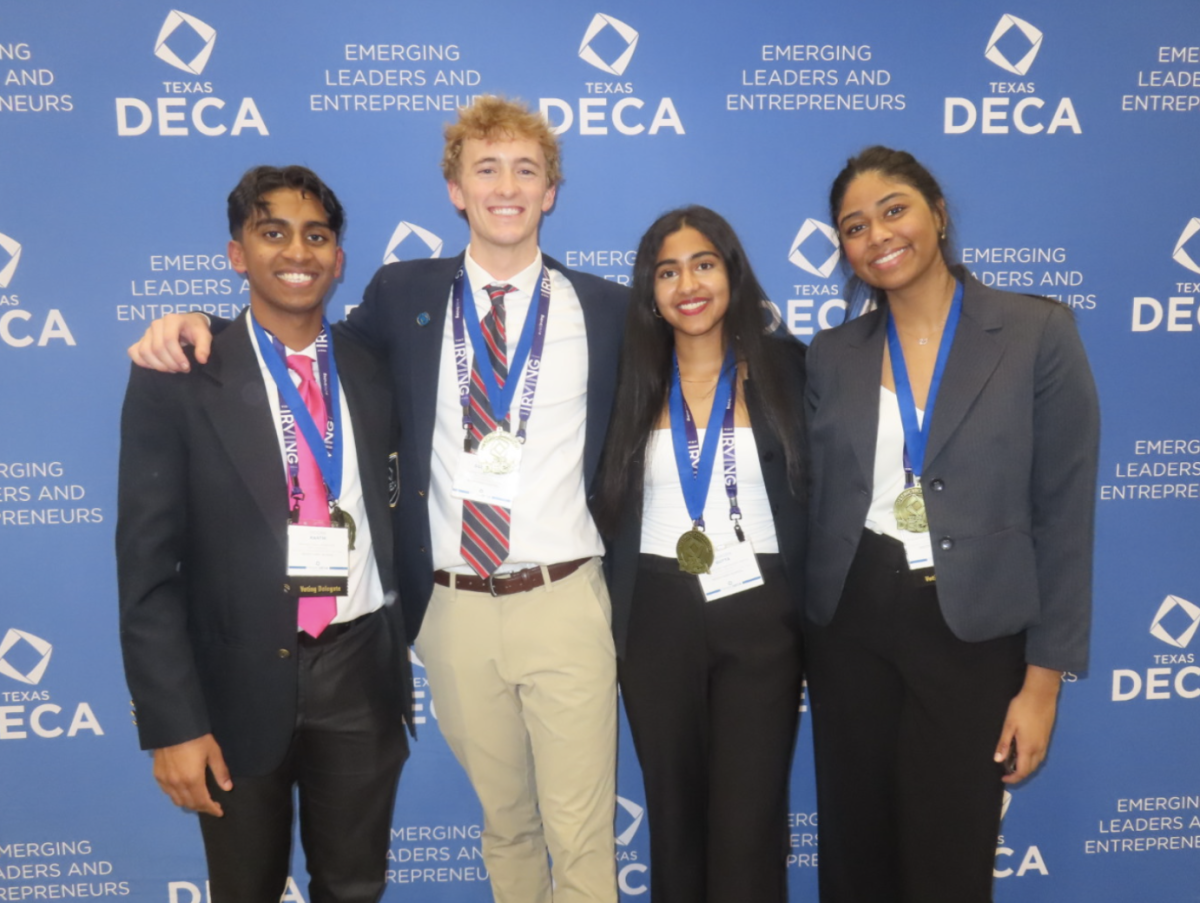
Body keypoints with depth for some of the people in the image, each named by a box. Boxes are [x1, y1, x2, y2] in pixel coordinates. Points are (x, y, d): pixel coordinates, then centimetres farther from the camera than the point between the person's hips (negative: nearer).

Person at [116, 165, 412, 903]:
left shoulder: (377, 374, 3)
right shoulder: (176, 381, -7)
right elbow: (147, 566, -9)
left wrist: (402, 647, 9)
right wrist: (172, 723, -12)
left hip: (362, 672, 3)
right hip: (240, 680, -2)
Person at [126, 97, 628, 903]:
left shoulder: (606, 308, 2)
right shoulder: (403, 294, 4)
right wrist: (199, 322, -1)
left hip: (565, 602, -1)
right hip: (454, 609, 2)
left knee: (583, 838, 7)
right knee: (503, 821, 19)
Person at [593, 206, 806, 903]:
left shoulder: (785, 366, -1)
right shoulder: (632, 380, 4)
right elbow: (609, 505, 9)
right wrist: (609, 615, 3)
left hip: (760, 616, -2)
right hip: (656, 619, 2)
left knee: (749, 824, 2)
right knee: (673, 814, 15)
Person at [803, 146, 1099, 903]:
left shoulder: (1040, 333, -5)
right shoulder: (830, 355, 4)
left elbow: (1065, 515, -5)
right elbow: (816, 507, 7)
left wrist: (1044, 678, -7)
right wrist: (803, 629, 7)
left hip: (975, 632, -2)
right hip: (850, 627, 3)